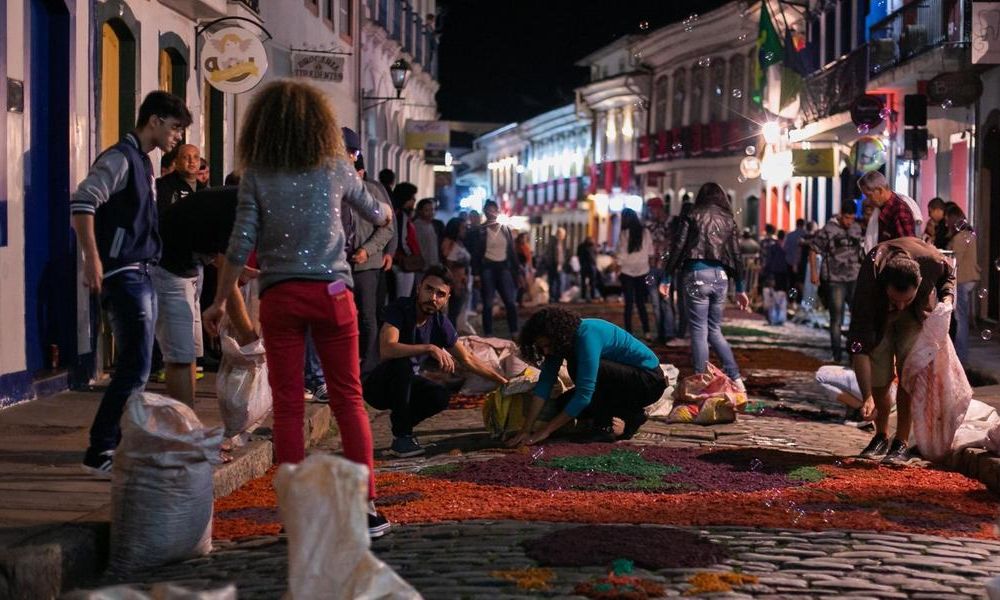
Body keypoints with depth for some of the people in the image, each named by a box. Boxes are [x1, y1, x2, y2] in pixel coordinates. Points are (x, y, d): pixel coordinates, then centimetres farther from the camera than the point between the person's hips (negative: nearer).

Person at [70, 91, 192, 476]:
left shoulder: (143, 162, 17)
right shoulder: (120, 158, -11)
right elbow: (81, 203, -23)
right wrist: (92, 259, -28)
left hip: (142, 274, 10)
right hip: (124, 275, -10)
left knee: (134, 368, 12)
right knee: (134, 368, -12)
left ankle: (119, 446, 19)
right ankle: (100, 453, -8)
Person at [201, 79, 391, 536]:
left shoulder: (257, 176, 0)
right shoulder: (336, 167, 5)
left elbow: (241, 244, -3)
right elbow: (374, 213, 21)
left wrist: (219, 302, 7)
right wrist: (385, 216, 45)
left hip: (280, 296, -1)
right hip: (332, 292, 1)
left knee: (288, 405, 5)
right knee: (349, 399, 6)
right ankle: (366, 506, 4)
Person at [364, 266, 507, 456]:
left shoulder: (440, 323, -7)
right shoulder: (400, 309, -23)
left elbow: (467, 359, 6)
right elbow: (386, 350, -39)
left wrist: (504, 382, 7)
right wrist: (430, 348, -43)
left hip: (405, 384, 5)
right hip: (379, 386, -5)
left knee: (441, 396, -22)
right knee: (401, 363, -34)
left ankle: (402, 424, 6)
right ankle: (401, 437, -22)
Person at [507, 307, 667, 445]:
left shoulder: (587, 336, -29)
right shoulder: (560, 340, -4)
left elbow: (584, 394, -32)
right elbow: (545, 382, -6)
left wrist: (546, 431, -29)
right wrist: (526, 430, -14)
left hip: (650, 381, -9)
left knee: (578, 366, -28)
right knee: (563, 404, -1)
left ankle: (603, 427, -12)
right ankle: (631, 415, 9)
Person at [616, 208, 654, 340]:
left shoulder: (623, 233, -10)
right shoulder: (645, 232, 0)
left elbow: (621, 253, -8)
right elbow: (650, 251, 4)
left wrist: (618, 268, 1)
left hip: (627, 270, -3)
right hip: (643, 270, 3)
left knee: (629, 303, 2)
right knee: (641, 302, 11)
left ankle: (629, 333, 0)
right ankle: (646, 332, 3)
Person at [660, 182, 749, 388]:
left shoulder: (694, 216, 3)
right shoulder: (729, 220, 13)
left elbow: (677, 247, -3)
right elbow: (736, 256, 12)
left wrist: (666, 278, 2)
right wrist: (740, 289, 17)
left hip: (697, 274, -4)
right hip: (721, 277, 4)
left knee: (699, 331, -1)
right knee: (714, 330, 15)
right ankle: (736, 378, 8)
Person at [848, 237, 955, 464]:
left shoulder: (932, 261, -37)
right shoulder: (869, 280, -42)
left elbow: (948, 276, -6)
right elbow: (859, 344, -40)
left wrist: (946, 300, -26)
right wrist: (867, 397, -44)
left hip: (917, 313, 1)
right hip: (877, 313, -1)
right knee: (878, 376, -7)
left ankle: (901, 443, -8)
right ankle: (881, 437, 16)